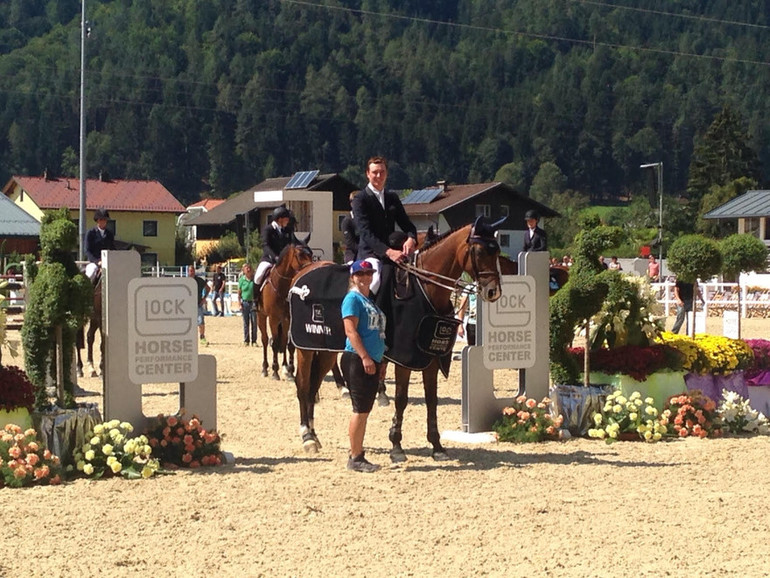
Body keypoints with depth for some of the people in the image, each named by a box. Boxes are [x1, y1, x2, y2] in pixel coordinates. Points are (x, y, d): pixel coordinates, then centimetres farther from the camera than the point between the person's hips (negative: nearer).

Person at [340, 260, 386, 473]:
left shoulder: (371, 299, 18)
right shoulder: (353, 298, -8)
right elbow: (350, 330, -17)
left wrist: (377, 359, 22)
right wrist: (365, 357, -23)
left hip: (372, 361, 9)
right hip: (357, 360, -9)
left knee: (364, 410, 12)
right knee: (360, 410, -7)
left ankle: (358, 455, 18)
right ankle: (355, 458, -2)